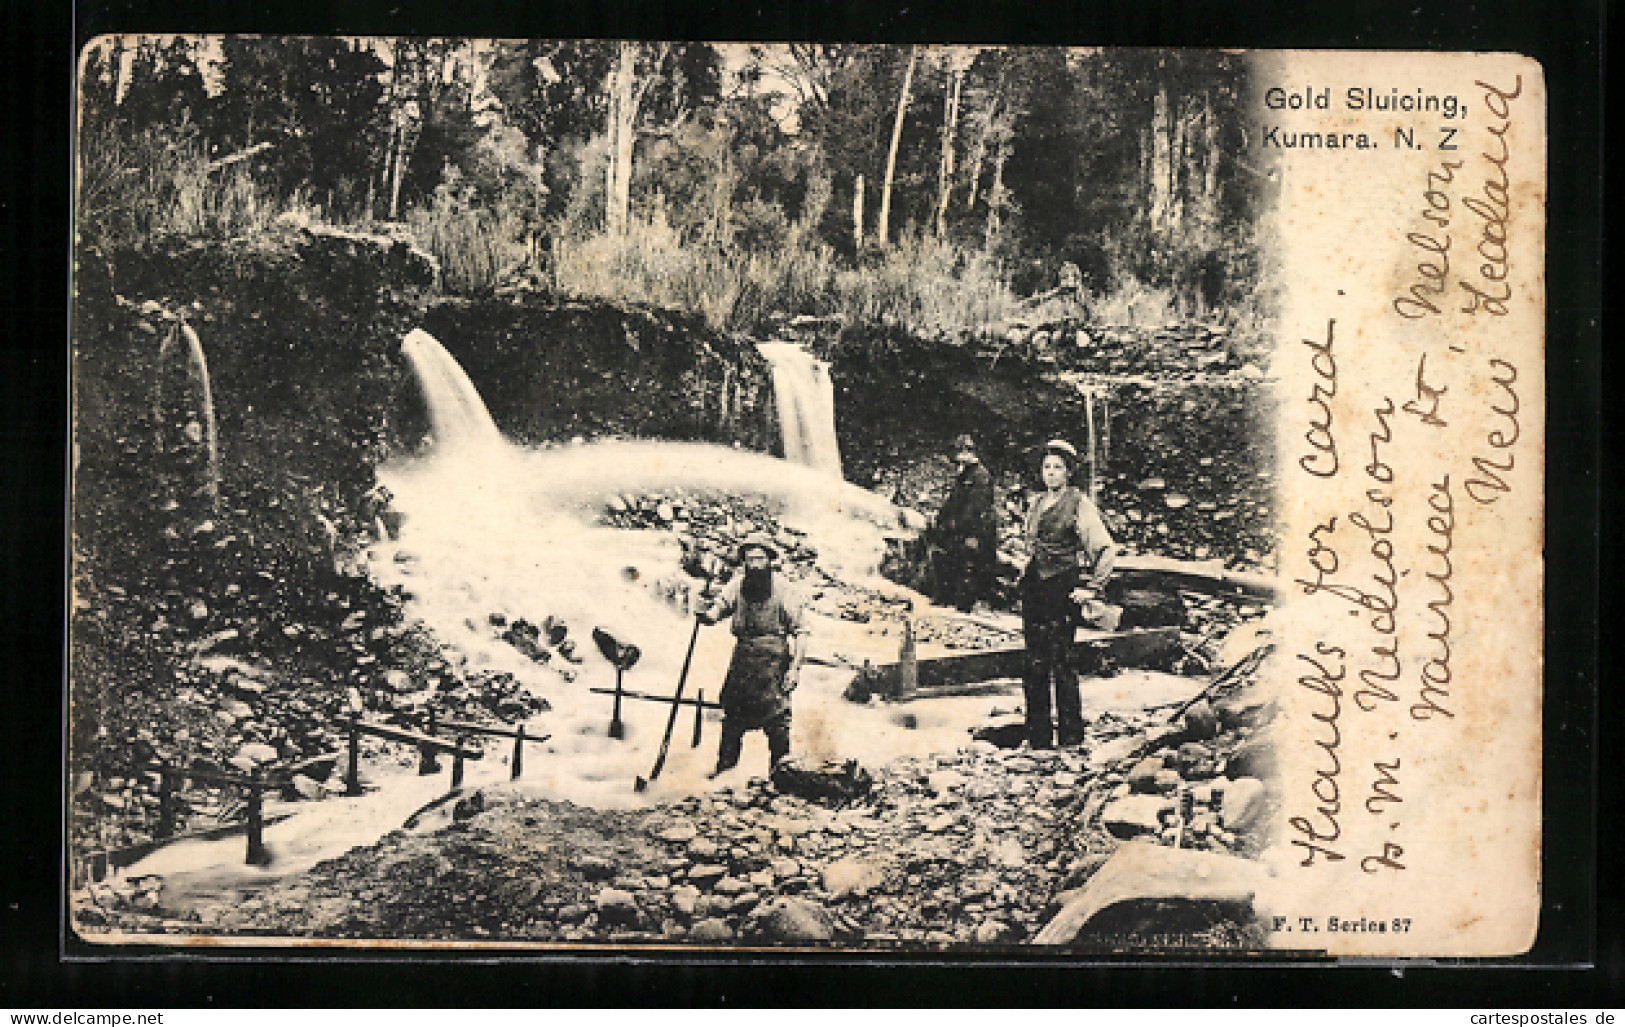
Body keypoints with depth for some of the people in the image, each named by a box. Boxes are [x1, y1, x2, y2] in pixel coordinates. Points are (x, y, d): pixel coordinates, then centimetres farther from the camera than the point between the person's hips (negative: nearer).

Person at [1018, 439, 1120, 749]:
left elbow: (1107, 549, -7)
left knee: (1061, 662, -5)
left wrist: (1091, 588, -8)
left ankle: (1071, 736, 6)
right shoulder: (1036, 504, 14)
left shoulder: (1079, 504, -5)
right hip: (1033, 589, 6)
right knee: (1035, 664, 5)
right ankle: (1038, 737, 12)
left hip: (1062, 589, -6)